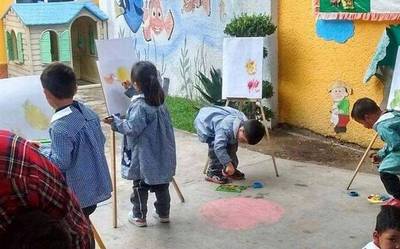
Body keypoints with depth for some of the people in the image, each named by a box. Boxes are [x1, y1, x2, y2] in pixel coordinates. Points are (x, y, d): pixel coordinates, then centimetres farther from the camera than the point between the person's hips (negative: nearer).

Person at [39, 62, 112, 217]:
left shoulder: (60, 126, -26)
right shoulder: (88, 112, -1)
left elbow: (61, 163, -25)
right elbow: (101, 142, 9)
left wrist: (39, 151, -11)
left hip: (78, 193, -8)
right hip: (95, 185, 8)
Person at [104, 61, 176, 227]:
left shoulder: (139, 105, -22)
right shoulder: (159, 101, 3)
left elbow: (132, 128, -25)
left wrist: (116, 122, -10)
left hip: (144, 156, -7)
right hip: (161, 154, 7)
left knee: (140, 187, 9)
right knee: (161, 184, 17)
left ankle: (139, 216, 21)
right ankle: (163, 213, 29)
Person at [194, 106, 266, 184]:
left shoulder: (245, 122, -18)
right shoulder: (226, 128, -44)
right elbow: (219, 147, -49)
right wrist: (228, 164, -50)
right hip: (204, 121, -8)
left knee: (232, 144, 1)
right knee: (214, 145, -24)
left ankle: (230, 170, 16)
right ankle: (213, 173, -13)